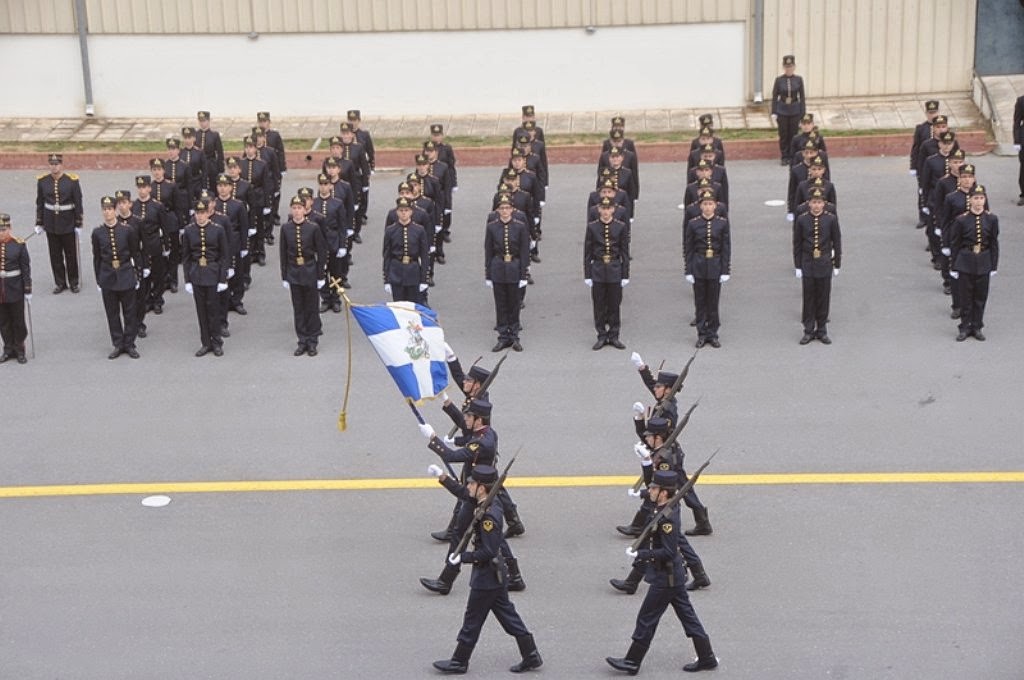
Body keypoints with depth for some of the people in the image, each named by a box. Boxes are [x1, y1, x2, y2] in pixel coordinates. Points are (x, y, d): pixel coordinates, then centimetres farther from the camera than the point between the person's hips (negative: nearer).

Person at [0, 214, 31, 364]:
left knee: (18, 321, 7)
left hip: (15, 290, -2)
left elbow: (26, 269, -4)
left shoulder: (19, 245, -7)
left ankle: (20, 350, 20)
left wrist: (28, 291, -5)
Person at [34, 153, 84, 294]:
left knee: (71, 254, 8)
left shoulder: (72, 180, -9)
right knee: (55, 255, 8)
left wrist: (79, 224, -5)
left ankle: (74, 282, 22)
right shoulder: (42, 180, -2)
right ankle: (60, 283, 21)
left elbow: (78, 204, -5)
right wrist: (39, 224, 6)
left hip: (68, 224, -2)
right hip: (51, 225, 2)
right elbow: (40, 203, 5)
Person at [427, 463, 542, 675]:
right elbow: (463, 493, 15)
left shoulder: (488, 516, -27)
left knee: (472, 621, 5)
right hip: (497, 574, 9)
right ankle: (531, 656, 20)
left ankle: (459, 662, 19)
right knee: (507, 614, 16)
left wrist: (462, 557, -20)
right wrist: (442, 477, 12)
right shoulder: (492, 503, 0)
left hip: (486, 578, -9)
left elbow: (488, 551, -28)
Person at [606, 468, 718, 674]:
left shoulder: (667, 518, -25)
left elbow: (668, 552, -26)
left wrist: (640, 554, -24)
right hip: (674, 575, 10)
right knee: (687, 616, 15)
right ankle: (707, 659, 22)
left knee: (647, 619, 2)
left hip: (665, 578, -10)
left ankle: (632, 662, 13)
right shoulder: (668, 510, 4)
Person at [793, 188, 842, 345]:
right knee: (808, 298, 5)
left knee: (823, 298, 6)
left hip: (825, 265, 0)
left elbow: (837, 243, 3)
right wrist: (798, 267, 1)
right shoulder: (802, 220, -3)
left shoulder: (831, 219, -3)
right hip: (808, 265, 0)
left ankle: (822, 331, 17)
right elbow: (797, 245, 2)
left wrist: (837, 265, 3)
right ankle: (809, 331, 14)